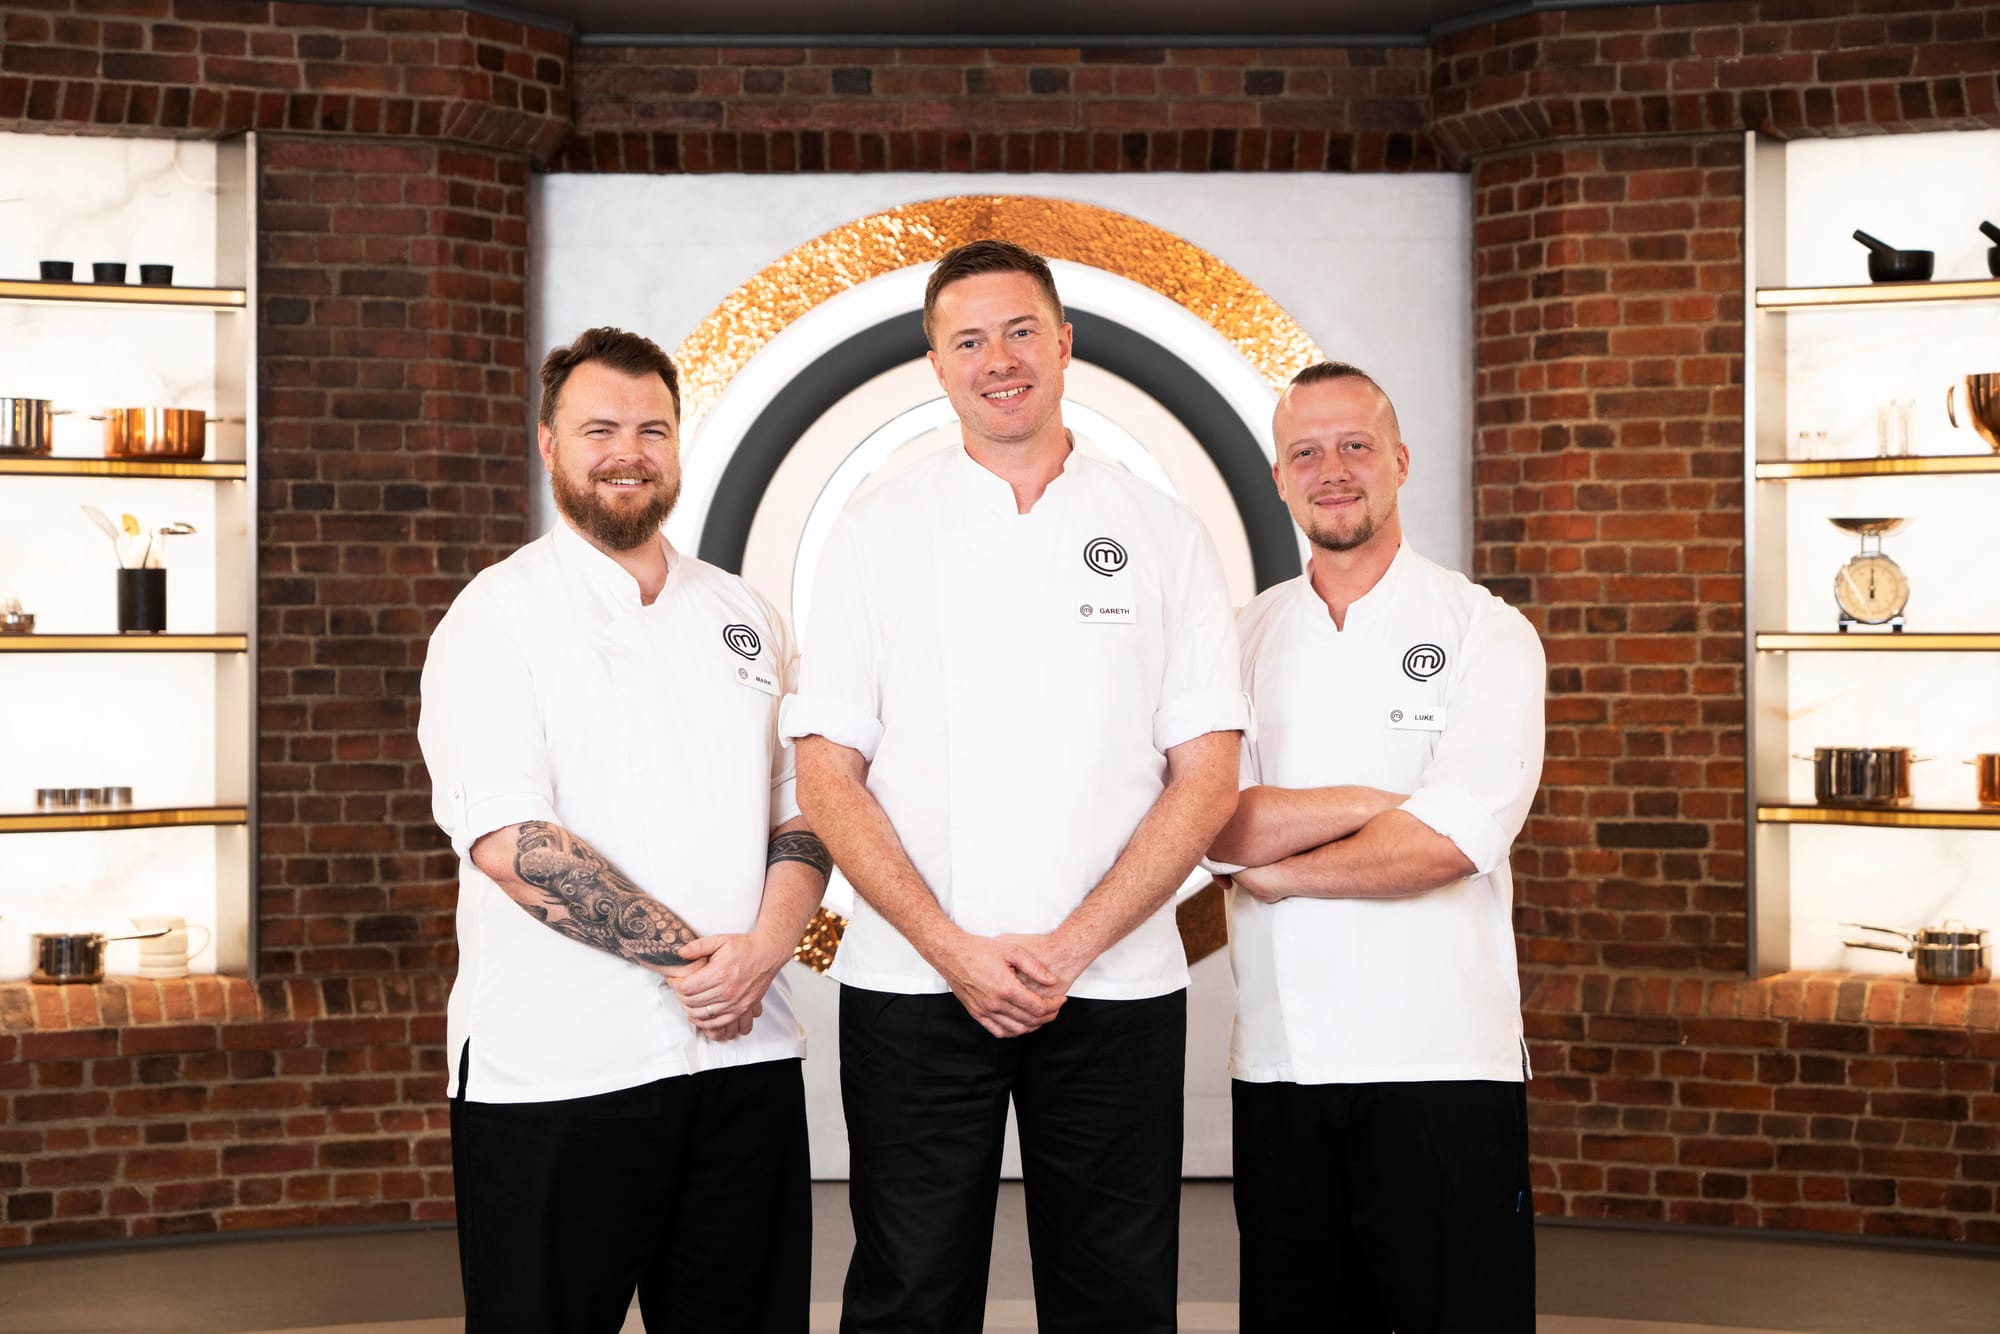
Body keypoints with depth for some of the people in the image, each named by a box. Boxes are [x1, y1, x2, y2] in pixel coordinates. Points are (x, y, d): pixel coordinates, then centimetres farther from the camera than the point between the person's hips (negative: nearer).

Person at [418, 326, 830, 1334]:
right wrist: (687, 956, -15)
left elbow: (803, 806, 12)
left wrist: (764, 947, -8)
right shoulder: (499, 616, -3)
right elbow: (508, 840, -14)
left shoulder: (741, 616, 14)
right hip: (555, 1080, -5)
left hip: (744, 1059, 5)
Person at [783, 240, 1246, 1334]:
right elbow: (827, 776, 1)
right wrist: (957, 952, -10)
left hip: (1115, 987, 1)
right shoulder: (876, 533, 5)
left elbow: (1206, 777, 1)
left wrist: (1070, 948, -9)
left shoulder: (1161, 534, 6)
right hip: (912, 987, 0)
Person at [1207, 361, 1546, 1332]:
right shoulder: (1244, 639, 11)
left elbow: (1453, 840, -14)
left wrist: (1279, 866, -5)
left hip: (1442, 1058, -3)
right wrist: (1375, 801, -11)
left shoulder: (1484, 632, 0)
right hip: (1279, 1059, 4)